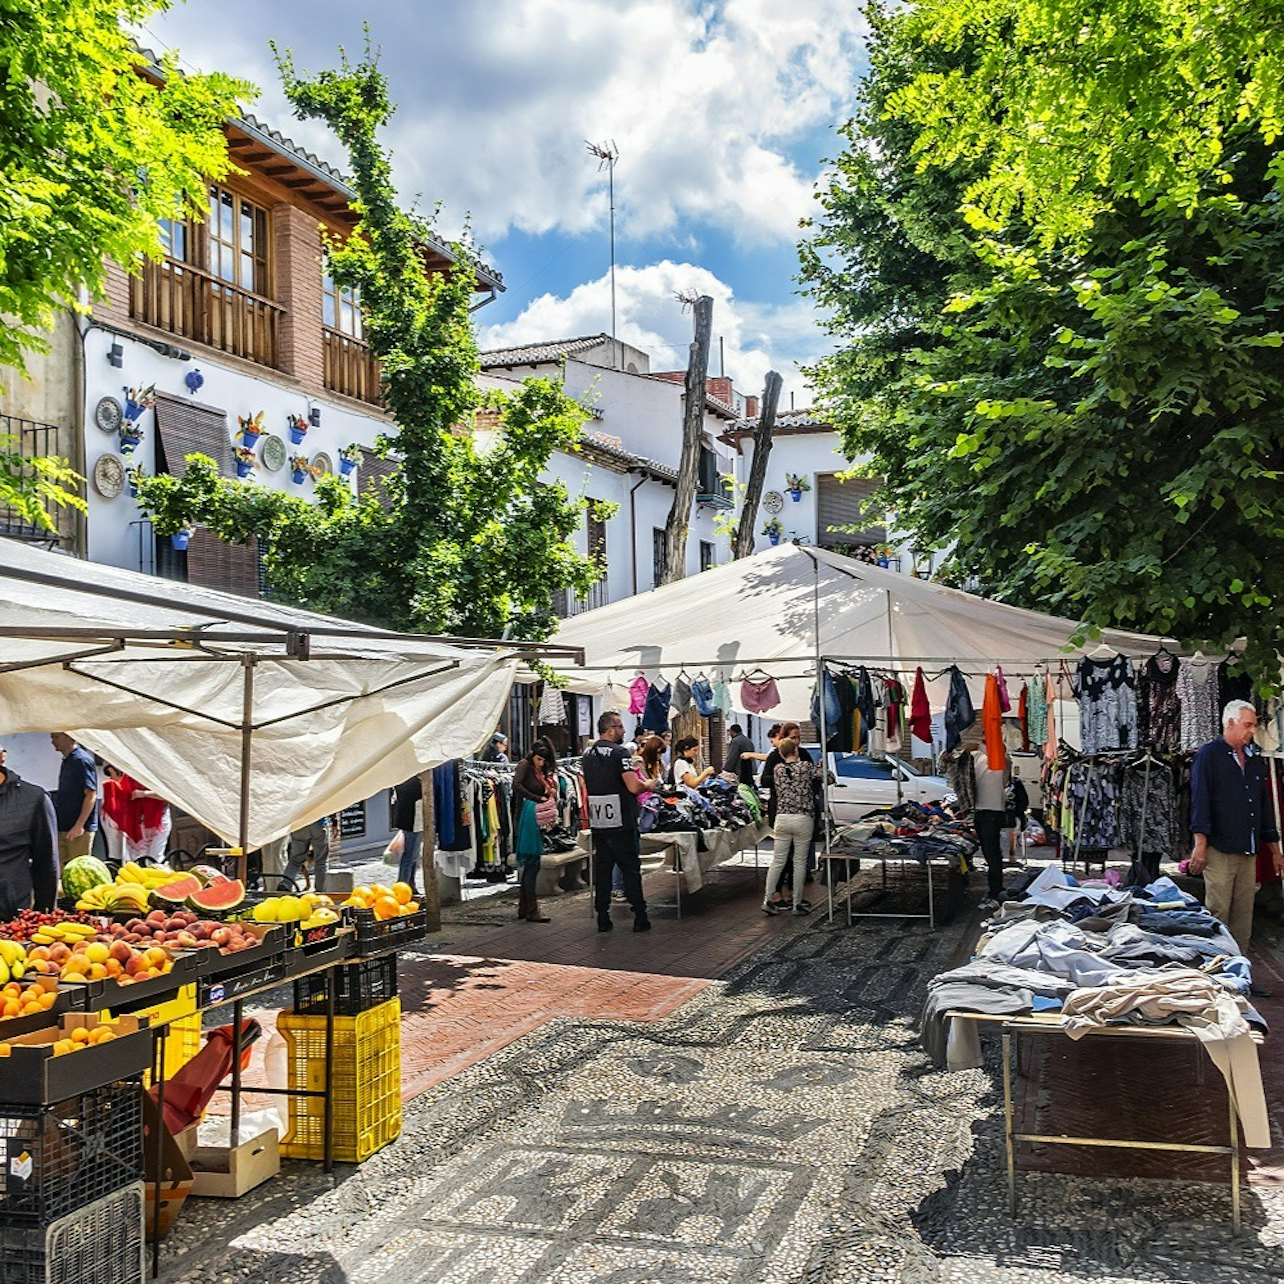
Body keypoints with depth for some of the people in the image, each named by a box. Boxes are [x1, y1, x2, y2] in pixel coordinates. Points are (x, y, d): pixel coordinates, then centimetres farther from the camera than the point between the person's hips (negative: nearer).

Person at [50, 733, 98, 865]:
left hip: (79, 829, -9)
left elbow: (91, 795, -18)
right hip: (62, 828, 9)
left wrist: (79, 825, -21)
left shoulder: (82, 760, -13)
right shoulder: (66, 761, 14)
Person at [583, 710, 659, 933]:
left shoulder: (588, 755, 10)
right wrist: (648, 785, 0)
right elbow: (634, 787, -19)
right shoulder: (620, 753, -13)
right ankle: (640, 918, 5)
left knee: (601, 869, 9)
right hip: (621, 822, -6)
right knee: (631, 869, 2)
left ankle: (603, 918, 10)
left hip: (598, 822, 6)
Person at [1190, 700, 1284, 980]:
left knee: (1243, 918, 7)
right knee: (1217, 916, -6)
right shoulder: (1209, 756, -1)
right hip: (1220, 851, -6)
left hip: (1248, 853, 7)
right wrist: (1200, 844, -16)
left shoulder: (1255, 762, 20)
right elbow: (1199, 801, -9)